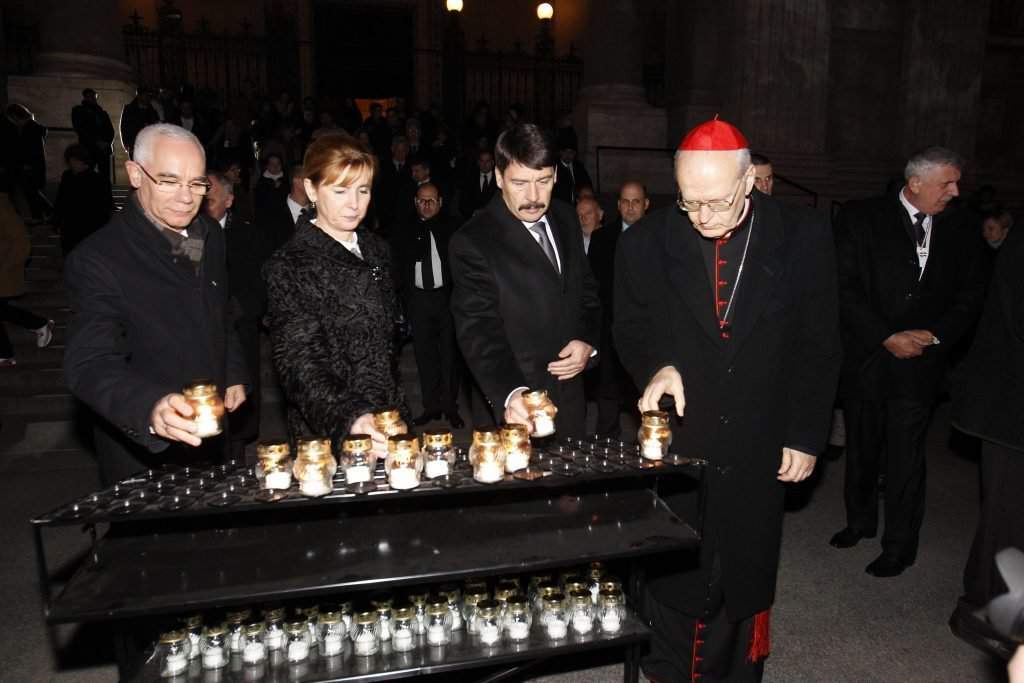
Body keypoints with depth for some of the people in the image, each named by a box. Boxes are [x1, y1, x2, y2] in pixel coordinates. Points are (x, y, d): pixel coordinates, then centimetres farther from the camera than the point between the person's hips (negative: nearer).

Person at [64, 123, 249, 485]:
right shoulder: (98, 258, -21)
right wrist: (150, 407, -48)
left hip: (207, 436, 6)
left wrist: (234, 375, 7)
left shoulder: (209, 234, 0)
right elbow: (90, 364, -31)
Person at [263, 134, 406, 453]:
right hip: (327, 434, -5)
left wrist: (397, 412, 8)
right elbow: (298, 364, -20)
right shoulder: (288, 267, -12)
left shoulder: (375, 250, 8)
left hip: (387, 420, 6)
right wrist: (348, 418, -36)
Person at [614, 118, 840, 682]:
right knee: (673, 578, 13)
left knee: (746, 581, 18)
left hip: (759, 450, 1)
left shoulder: (802, 237, -6)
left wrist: (805, 436, -2)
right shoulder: (645, 242, -6)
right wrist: (656, 366, -15)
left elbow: (817, 345, 0)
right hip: (675, 441, 0)